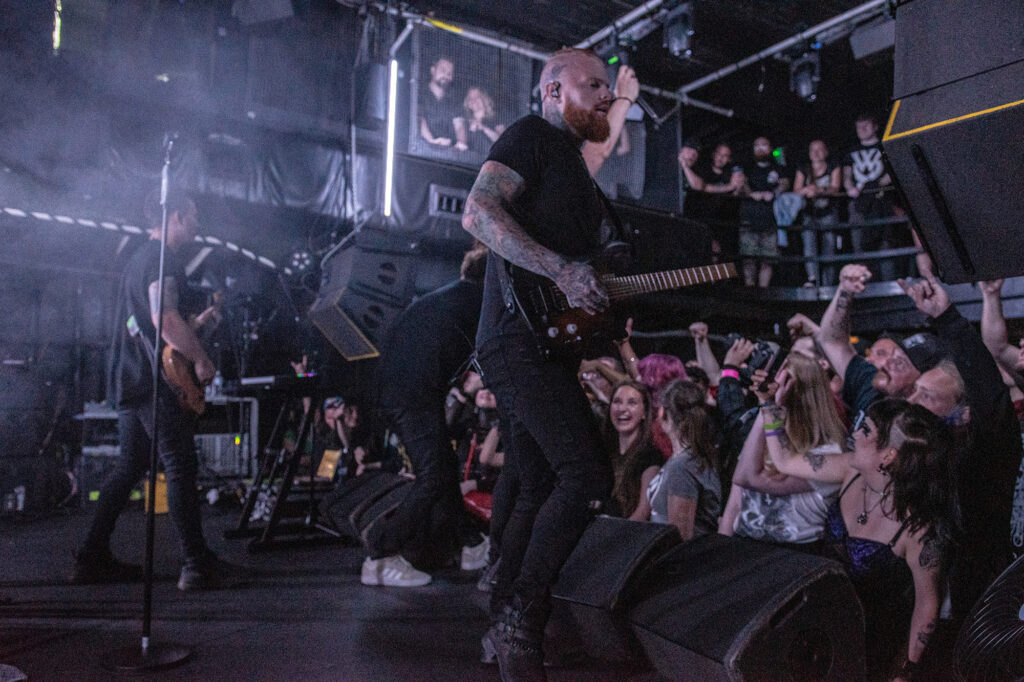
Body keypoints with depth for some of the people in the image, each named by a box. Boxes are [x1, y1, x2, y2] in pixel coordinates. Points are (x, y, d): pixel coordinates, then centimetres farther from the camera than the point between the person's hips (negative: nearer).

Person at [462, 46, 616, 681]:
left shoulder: (575, 169, 27)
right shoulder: (533, 135, -1)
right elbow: (478, 211, -18)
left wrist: (612, 294, 14)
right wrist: (562, 270, -24)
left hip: (547, 345, 10)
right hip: (520, 336, -10)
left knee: (540, 492, 11)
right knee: (586, 473, -17)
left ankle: (506, 629, 21)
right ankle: (522, 619, -6)